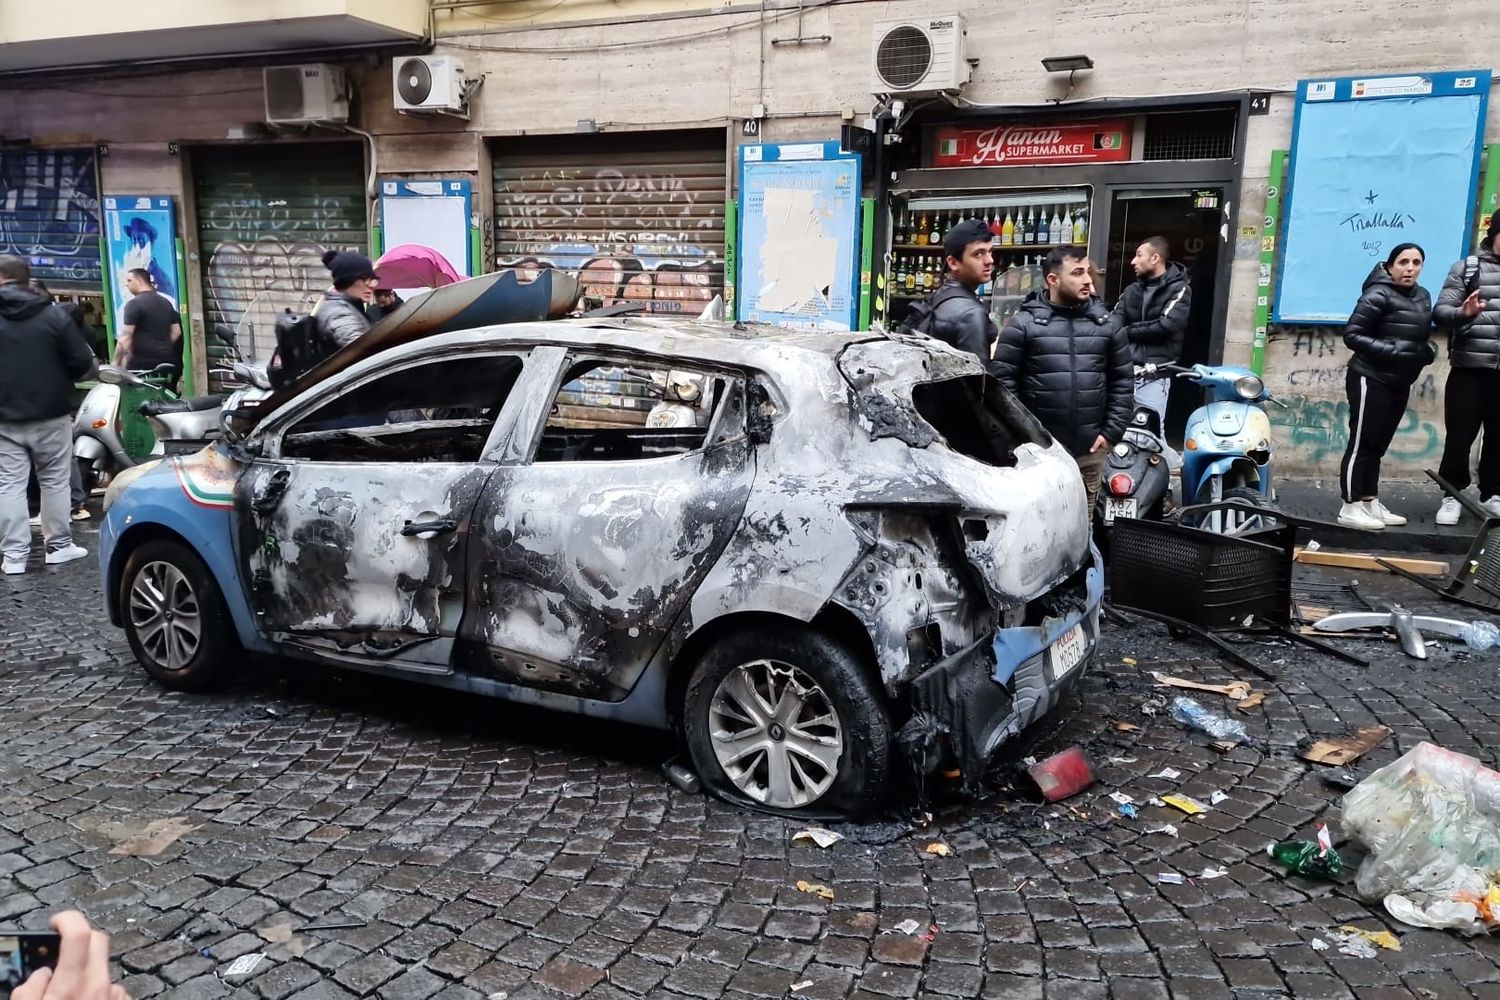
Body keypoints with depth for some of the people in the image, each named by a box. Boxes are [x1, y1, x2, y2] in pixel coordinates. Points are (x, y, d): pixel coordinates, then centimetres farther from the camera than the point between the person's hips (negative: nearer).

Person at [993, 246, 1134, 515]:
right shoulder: (1023, 322, -4)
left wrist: (1111, 432, 3)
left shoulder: (1107, 323, 8)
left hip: (1090, 450, 3)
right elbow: (1003, 381, -6)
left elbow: (1123, 381, 11)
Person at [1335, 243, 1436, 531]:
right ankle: (1351, 508, -2)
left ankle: (1371, 503, 20)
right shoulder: (1378, 295, -13)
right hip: (1371, 380, -8)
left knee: (1378, 445, 13)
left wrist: (1428, 349, 0)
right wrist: (1392, 351, -24)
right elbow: (1351, 335, -17)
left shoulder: (1422, 297, 11)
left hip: (1399, 383, 8)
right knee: (1362, 443, -6)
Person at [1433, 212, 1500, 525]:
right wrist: (1463, 313, -24)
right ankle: (1452, 496, 12)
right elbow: (1439, 311, -5)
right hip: (1470, 369, -3)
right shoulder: (1467, 267, 2)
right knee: (1459, 436, 1)